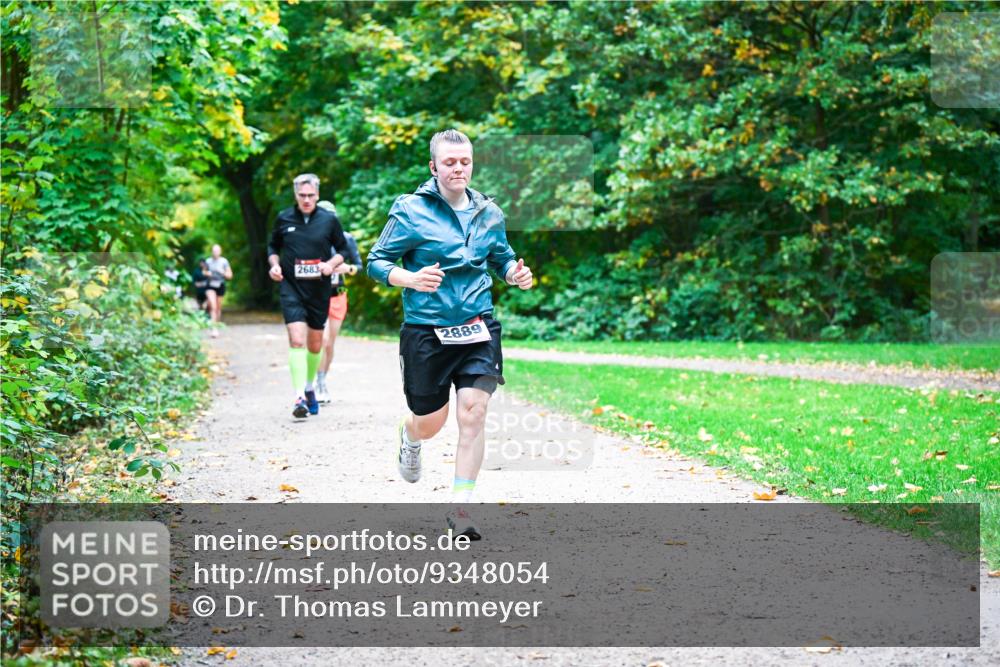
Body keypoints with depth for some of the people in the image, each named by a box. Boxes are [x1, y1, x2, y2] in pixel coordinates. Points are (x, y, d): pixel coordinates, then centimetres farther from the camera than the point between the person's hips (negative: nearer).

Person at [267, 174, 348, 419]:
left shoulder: (329, 220, 0)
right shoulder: (283, 219, 2)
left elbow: (342, 249, 10)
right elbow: (273, 247, 16)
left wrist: (331, 264, -9)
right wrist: (274, 265, -2)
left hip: (319, 289, 1)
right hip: (291, 288, -1)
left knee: (315, 344, 12)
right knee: (297, 340, -17)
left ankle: (309, 387, 37)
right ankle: (299, 397, -19)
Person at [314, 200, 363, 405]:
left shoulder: (346, 239, 0)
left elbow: (358, 265, 7)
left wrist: (348, 268, -14)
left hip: (337, 297, 3)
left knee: (330, 344, 8)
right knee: (323, 341, -17)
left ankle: (323, 384, 24)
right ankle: (320, 386, -10)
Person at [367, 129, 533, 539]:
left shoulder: (489, 213, 8)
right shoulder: (410, 210, -6)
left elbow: (502, 258, 23)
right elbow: (376, 262, -5)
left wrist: (514, 273, 0)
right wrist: (410, 278, -24)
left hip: (478, 328, 3)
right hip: (426, 331, -2)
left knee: (472, 414, -11)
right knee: (430, 423, 8)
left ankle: (460, 509, -2)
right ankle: (410, 439, 48)